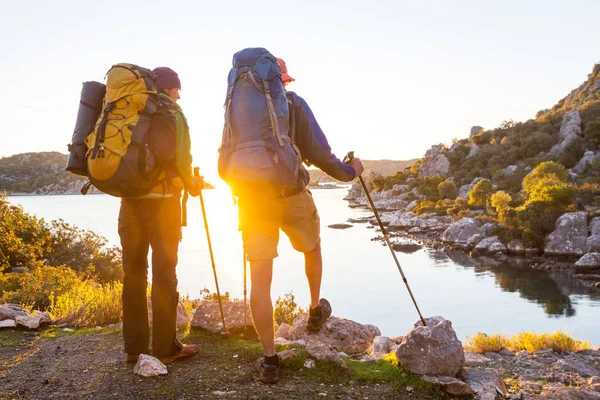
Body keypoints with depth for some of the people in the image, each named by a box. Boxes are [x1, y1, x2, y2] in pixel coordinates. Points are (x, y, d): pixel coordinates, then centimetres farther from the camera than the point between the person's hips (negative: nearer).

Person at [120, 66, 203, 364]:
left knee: (133, 271, 9)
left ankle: (134, 346, 15)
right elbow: (182, 159, -11)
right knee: (164, 272, 0)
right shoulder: (173, 114, -2)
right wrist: (191, 184, 6)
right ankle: (165, 347, 4)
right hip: (162, 199, -5)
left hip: (130, 198, 5)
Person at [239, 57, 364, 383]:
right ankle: (315, 311, 47)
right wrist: (349, 171, 9)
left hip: (253, 200, 1)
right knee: (312, 249, 28)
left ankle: (269, 359, 3)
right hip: (291, 196, -1)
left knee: (260, 279, 1)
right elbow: (318, 153, -8)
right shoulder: (293, 103, -3)